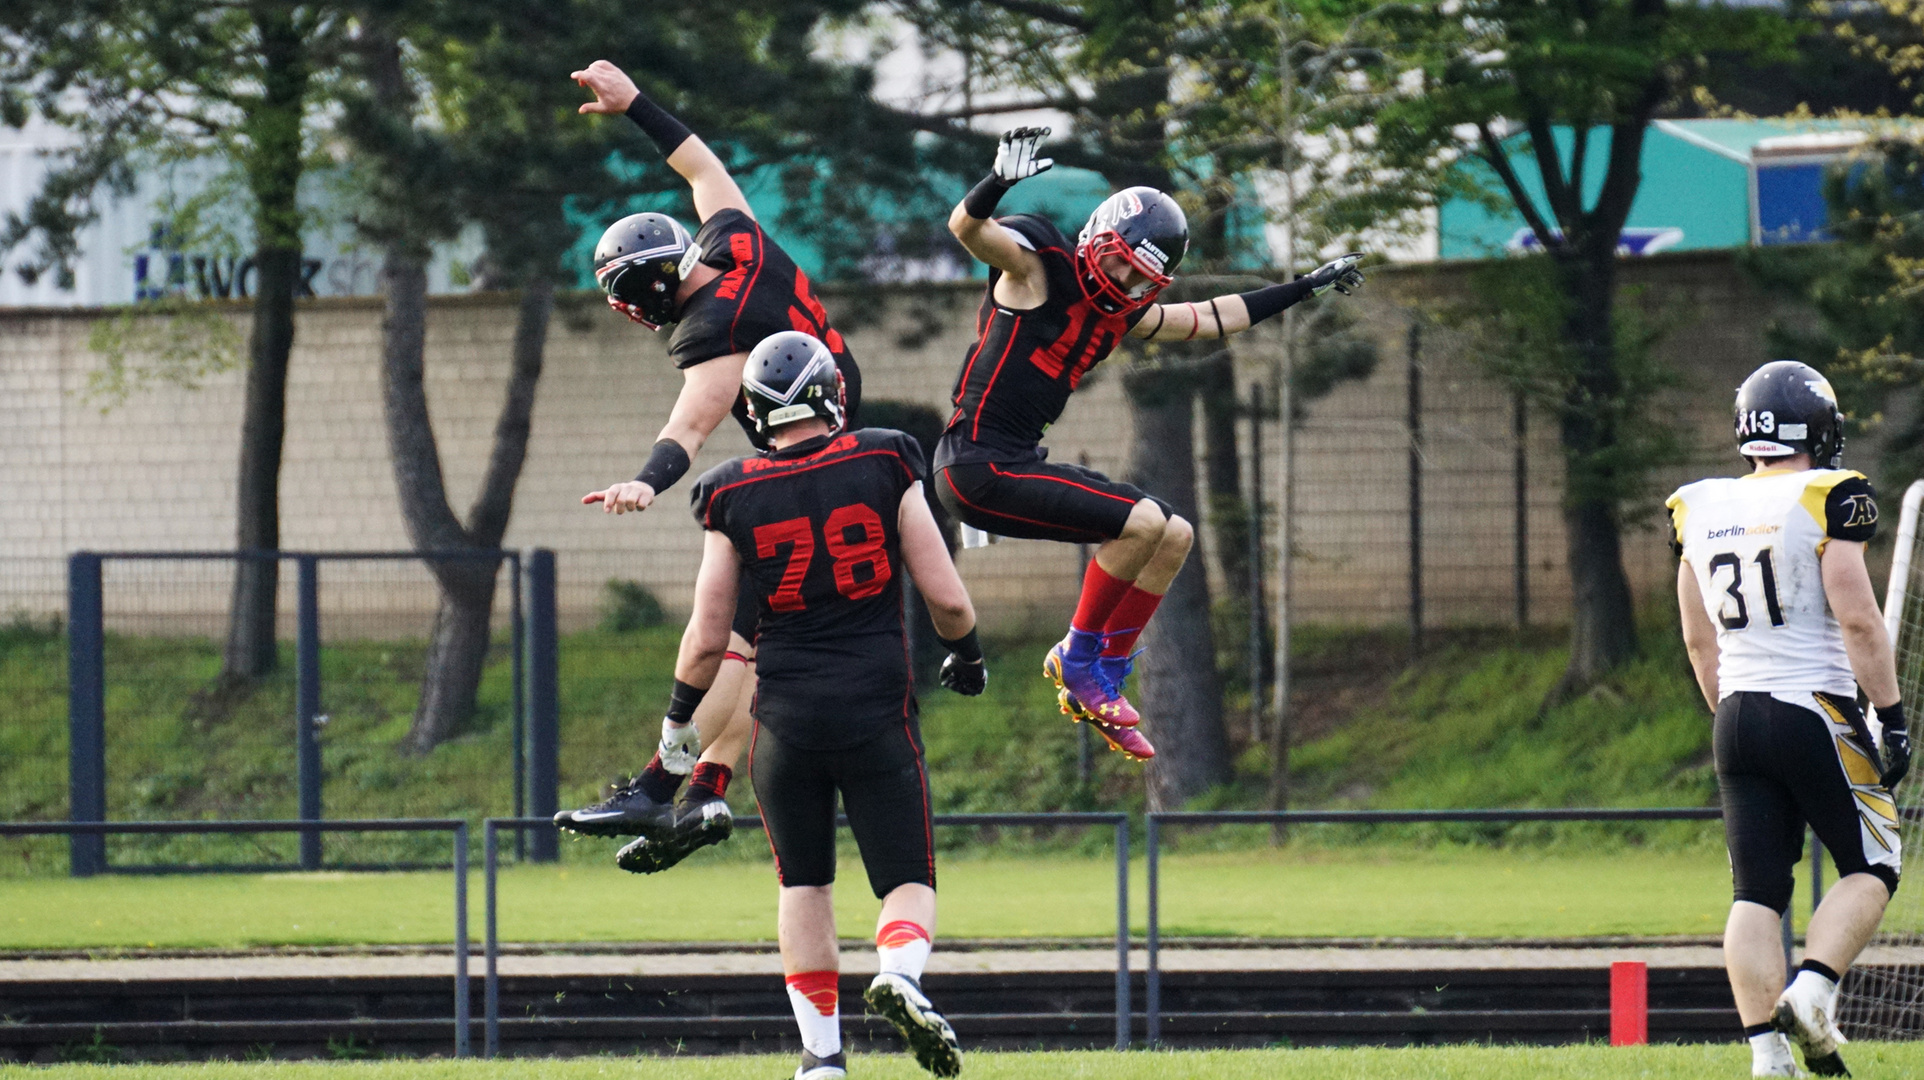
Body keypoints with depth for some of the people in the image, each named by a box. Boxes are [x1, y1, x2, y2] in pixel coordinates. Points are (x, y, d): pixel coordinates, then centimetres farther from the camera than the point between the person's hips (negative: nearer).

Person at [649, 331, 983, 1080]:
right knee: (909, 884, 7)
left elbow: (707, 639, 1)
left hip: (786, 716, 1)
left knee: (804, 886, 18)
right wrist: (967, 656, 18)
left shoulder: (735, 499, -1)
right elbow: (946, 599, -3)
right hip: (878, 710, -1)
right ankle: (900, 975, -24)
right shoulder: (883, 468, -3)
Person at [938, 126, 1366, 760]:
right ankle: (1077, 660, -5)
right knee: (1142, 522, -20)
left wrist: (1305, 288, 30)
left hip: (1020, 467, 10)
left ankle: (1102, 683, 12)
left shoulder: (1123, 314, 15)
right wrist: (1000, 181, -48)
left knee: (1174, 538, 8)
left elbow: (1212, 320, 27)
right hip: (978, 464, -10)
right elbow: (967, 227, -27)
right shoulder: (1038, 267, -9)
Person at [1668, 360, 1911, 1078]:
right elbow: (1858, 620, -13)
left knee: (1757, 892, 4)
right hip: (1817, 711, -5)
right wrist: (1892, 716, -7)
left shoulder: (1702, 512, 9)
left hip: (1739, 719, 5)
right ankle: (1814, 991, -11)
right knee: (1869, 867, 9)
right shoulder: (1826, 502, -9)